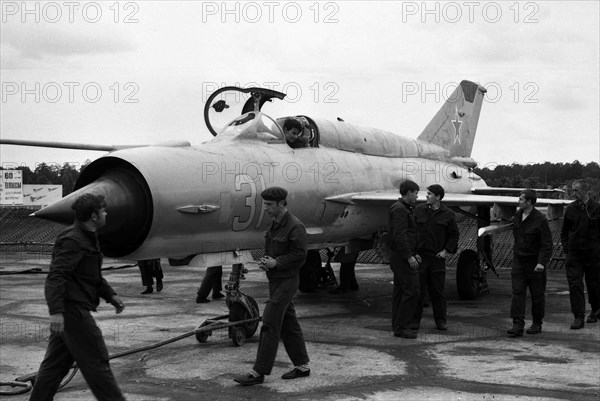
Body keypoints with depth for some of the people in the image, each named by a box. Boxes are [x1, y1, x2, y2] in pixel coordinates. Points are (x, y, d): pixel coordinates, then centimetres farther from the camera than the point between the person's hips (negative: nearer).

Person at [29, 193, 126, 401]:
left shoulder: (87, 238, 18)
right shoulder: (72, 240, -16)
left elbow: (93, 276, 28)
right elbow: (56, 276, -24)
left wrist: (110, 295, 19)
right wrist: (56, 311, -32)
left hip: (75, 308, 10)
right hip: (73, 309, -10)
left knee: (56, 362, 14)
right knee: (96, 361, -2)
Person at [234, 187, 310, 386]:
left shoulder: (295, 226, -15)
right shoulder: (275, 224, 13)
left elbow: (299, 255, -18)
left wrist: (276, 263, -20)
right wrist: (265, 260, 0)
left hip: (286, 281, -9)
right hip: (275, 280, 9)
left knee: (270, 323, -9)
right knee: (288, 323, 13)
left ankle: (259, 372, -6)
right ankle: (302, 365, 22)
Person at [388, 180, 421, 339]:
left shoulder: (404, 209, 19)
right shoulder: (400, 209, -14)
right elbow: (399, 235, -22)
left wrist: (413, 253, 21)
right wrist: (409, 256, -24)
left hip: (402, 257, 11)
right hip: (402, 256, -11)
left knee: (400, 291, 11)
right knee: (411, 290, -10)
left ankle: (398, 326, 15)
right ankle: (402, 326, -9)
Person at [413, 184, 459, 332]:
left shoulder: (448, 214, 2)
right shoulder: (419, 210, 4)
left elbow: (454, 234, 8)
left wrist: (446, 250, -2)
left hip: (437, 257, 0)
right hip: (419, 256, 1)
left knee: (438, 290, 5)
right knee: (418, 290, 3)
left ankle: (440, 321, 14)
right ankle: (415, 320, 11)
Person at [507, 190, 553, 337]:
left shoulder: (540, 220, -15)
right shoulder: (517, 216, 6)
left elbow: (547, 244, -17)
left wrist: (542, 262, -27)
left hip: (535, 263, -5)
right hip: (518, 261, 5)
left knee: (537, 295, 7)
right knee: (517, 292, -6)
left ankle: (537, 323, 22)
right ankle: (518, 325, -9)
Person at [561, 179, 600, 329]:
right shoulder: (570, 209, 4)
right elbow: (564, 231, 15)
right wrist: (566, 248, 6)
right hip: (574, 254, 2)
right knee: (574, 284, -6)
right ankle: (578, 317, -3)